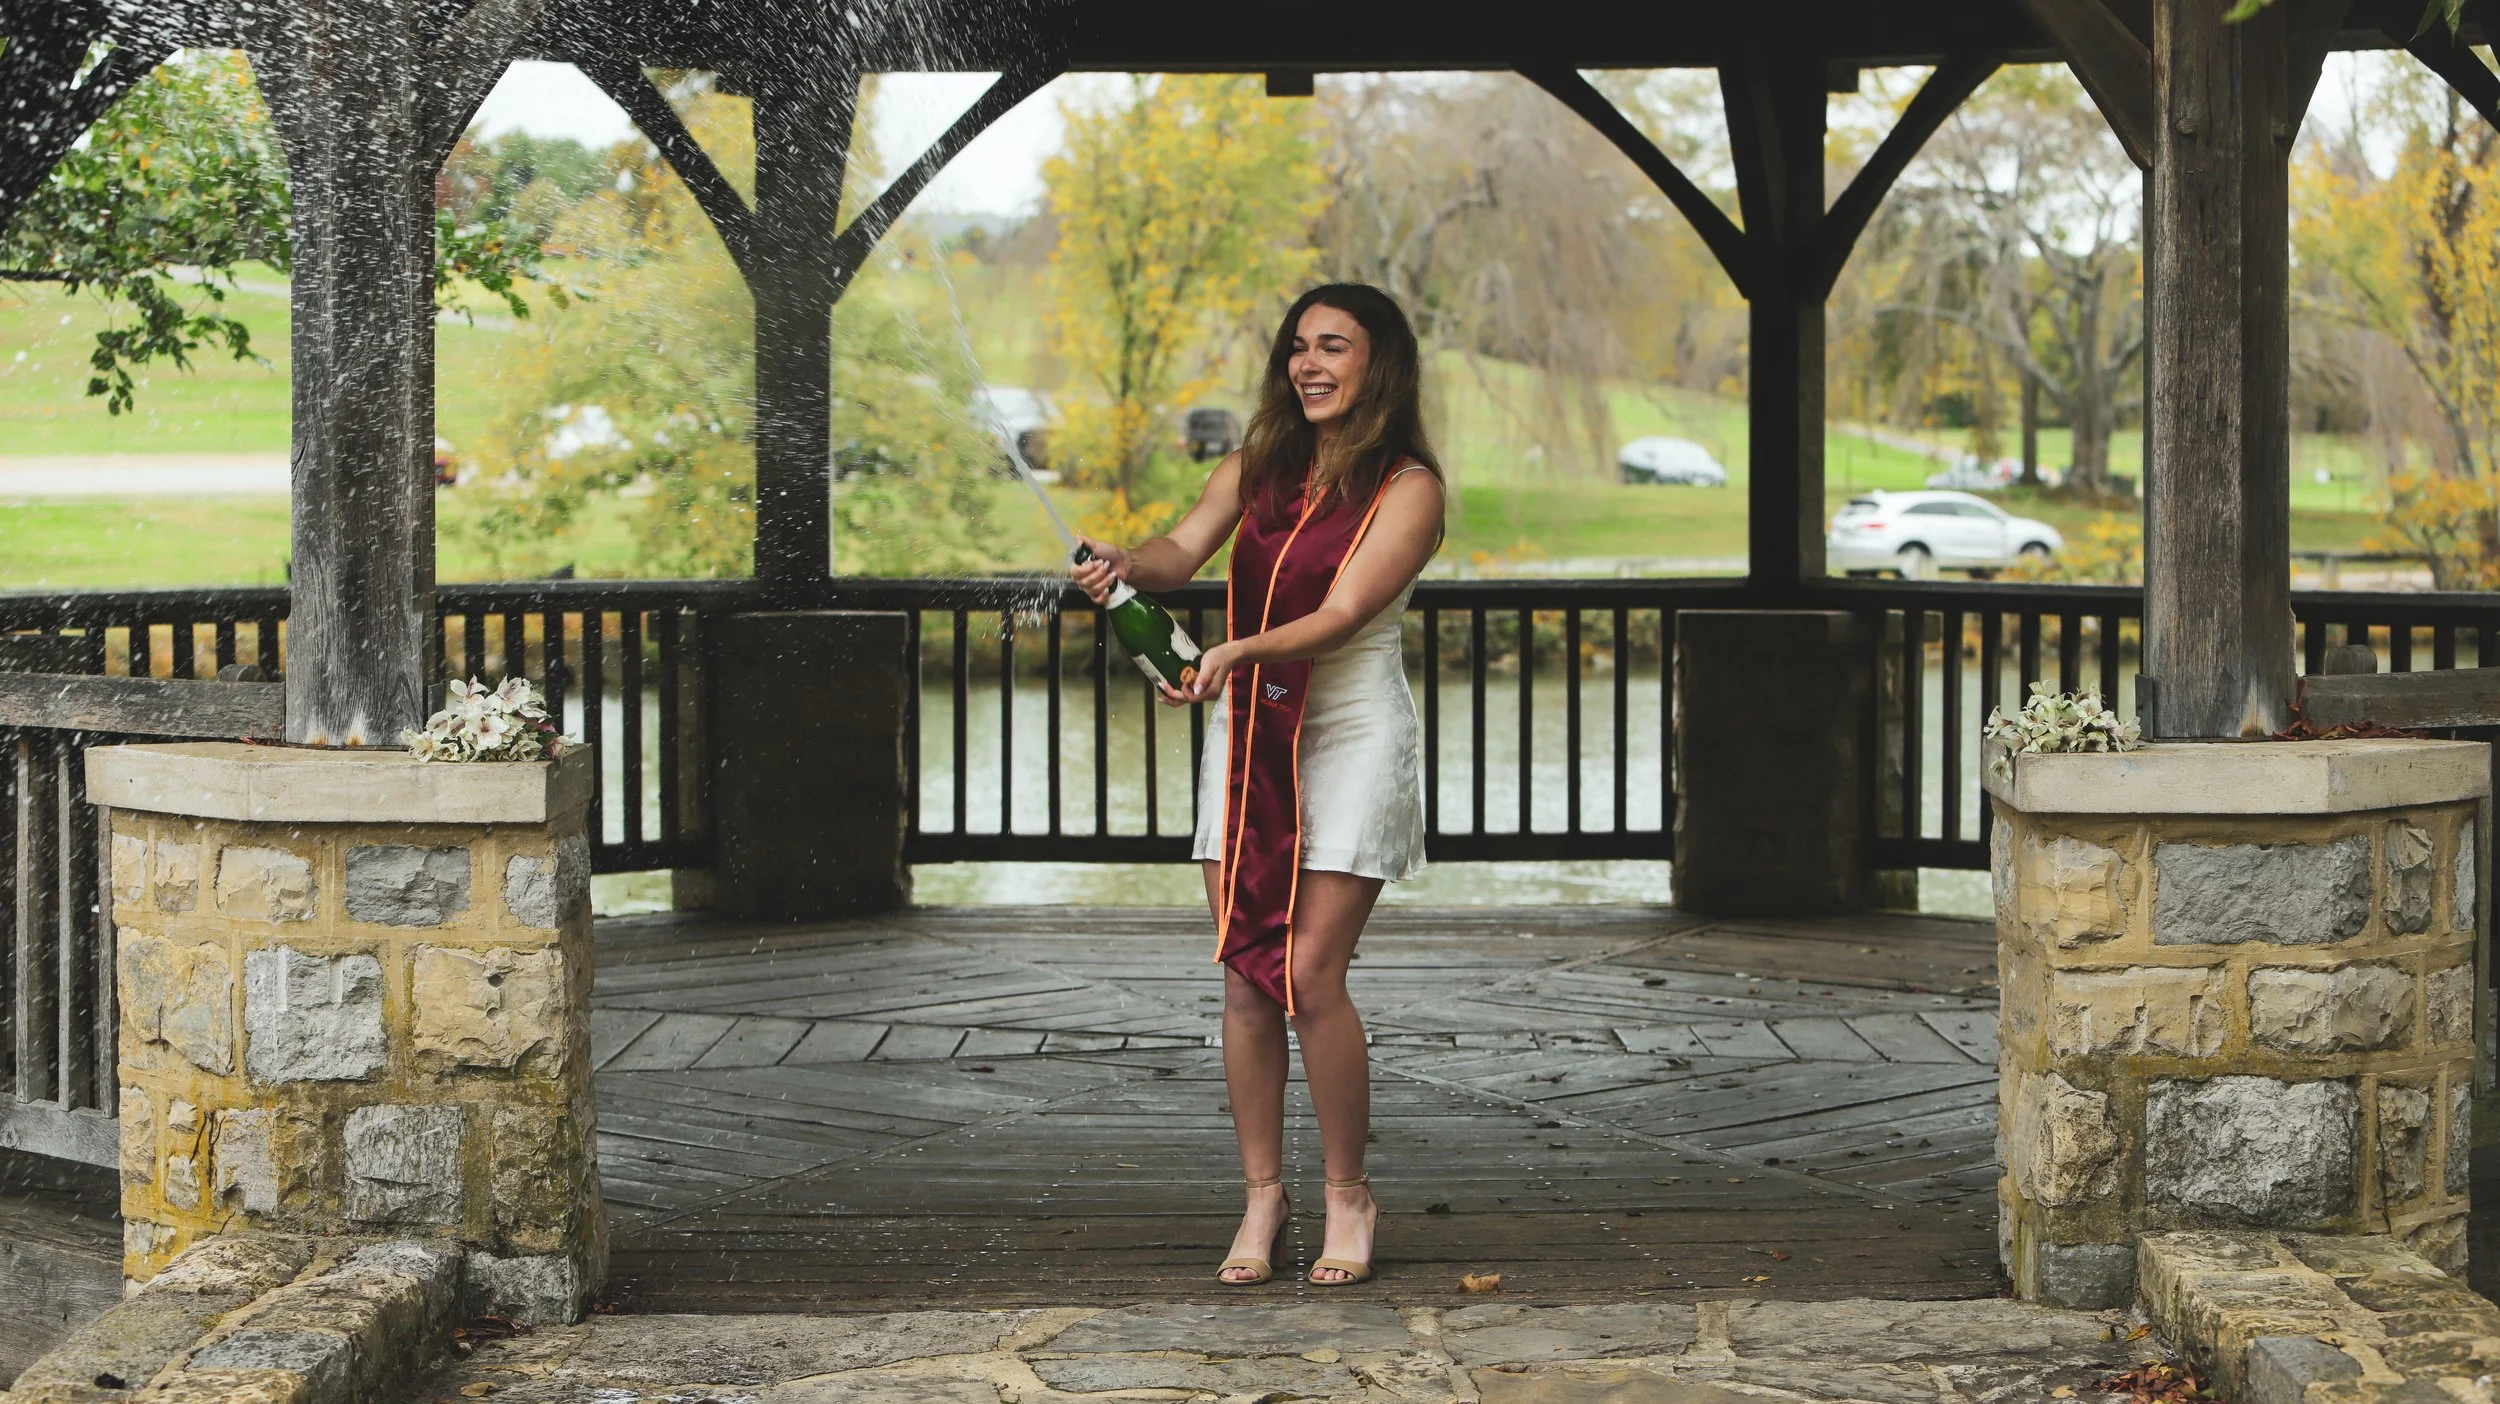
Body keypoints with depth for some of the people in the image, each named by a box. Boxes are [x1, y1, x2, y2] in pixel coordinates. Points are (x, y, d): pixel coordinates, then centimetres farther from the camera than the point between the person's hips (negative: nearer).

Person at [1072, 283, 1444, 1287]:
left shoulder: (1407, 487, -6)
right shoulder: (1257, 467, 11)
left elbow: (1342, 613, -17)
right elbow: (1183, 553, 0)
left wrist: (1240, 651, -33)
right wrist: (1125, 562, -23)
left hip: (1352, 736, -5)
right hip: (1249, 735, 5)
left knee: (1310, 975, -11)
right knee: (1245, 976, 1)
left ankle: (1348, 1194, 6)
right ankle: (1262, 1196, 11)